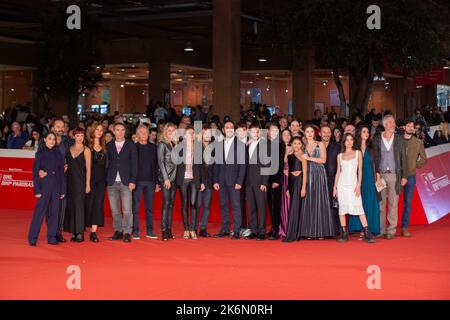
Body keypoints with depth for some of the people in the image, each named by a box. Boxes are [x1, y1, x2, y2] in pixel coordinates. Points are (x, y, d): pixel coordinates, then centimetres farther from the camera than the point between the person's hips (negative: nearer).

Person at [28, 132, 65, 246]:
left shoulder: (58, 155, 9)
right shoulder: (40, 154, -1)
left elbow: (62, 173, 10)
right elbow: (35, 173, -3)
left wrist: (63, 190, 6)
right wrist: (37, 190, -9)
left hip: (56, 187, 3)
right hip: (44, 186, -3)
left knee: (54, 212, 6)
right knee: (39, 212, -5)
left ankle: (52, 237, 14)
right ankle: (32, 238, 0)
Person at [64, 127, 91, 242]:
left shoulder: (86, 150, -2)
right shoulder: (69, 149, 11)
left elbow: (88, 168, -4)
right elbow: (66, 165, 16)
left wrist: (87, 184, -8)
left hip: (80, 181, -5)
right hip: (69, 181, 5)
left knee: (79, 205, -6)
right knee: (70, 206, 4)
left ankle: (80, 233, -3)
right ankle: (74, 232, 11)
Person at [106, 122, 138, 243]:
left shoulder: (131, 145, 5)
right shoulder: (109, 146, 10)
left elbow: (134, 164, 2)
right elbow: (106, 163, 7)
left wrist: (132, 181, -6)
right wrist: (106, 180, -1)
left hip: (126, 182, -2)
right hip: (112, 182, 2)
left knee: (127, 209, -7)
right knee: (115, 210, 6)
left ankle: (127, 233, -2)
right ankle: (118, 231, 16)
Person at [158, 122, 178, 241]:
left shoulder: (174, 145, 15)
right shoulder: (162, 144, -3)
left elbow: (175, 162, 14)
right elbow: (160, 162, -8)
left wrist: (174, 177, 6)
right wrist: (166, 178, -13)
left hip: (173, 178, 6)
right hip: (165, 178, -6)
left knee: (171, 204, 6)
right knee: (166, 203, -10)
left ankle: (169, 230, 9)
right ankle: (164, 232, -11)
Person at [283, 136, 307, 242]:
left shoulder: (302, 156, -4)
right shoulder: (289, 156, 14)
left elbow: (305, 173, -8)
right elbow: (289, 171, 15)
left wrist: (303, 188, -14)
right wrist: (287, 188, 11)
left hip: (299, 181, -6)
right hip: (291, 182, 6)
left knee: (295, 208, -7)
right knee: (292, 208, 7)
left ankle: (292, 235, -6)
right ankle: (296, 234, 12)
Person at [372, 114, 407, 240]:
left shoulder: (399, 139, 6)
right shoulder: (376, 139, 5)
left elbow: (403, 158, 6)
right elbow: (374, 158, 3)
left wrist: (404, 176, 0)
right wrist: (376, 174, -6)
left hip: (394, 175, 0)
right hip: (381, 174, 0)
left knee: (393, 204, 1)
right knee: (380, 204, 4)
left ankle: (391, 230, 7)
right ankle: (380, 230, 11)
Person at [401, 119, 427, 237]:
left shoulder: (418, 142, 6)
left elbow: (424, 158, 15)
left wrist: (416, 165, 6)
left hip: (410, 175, 1)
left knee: (407, 202, 3)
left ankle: (405, 228, 9)